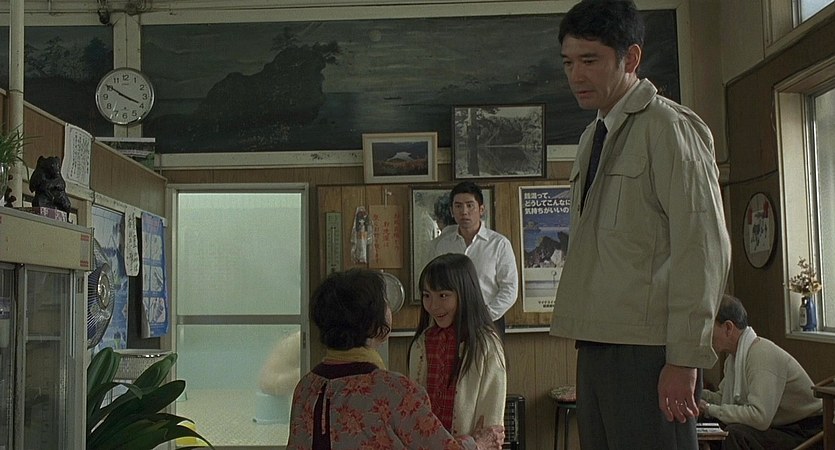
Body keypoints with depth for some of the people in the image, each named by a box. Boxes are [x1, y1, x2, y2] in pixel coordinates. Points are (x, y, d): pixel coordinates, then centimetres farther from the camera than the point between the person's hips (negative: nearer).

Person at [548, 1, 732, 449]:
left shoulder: (668, 127, -7)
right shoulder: (592, 137, 18)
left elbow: (704, 248, -14)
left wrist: (684, 360, -16)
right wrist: (589, 343, 14)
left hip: (649, 350, -8)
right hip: (596, 344, 8)